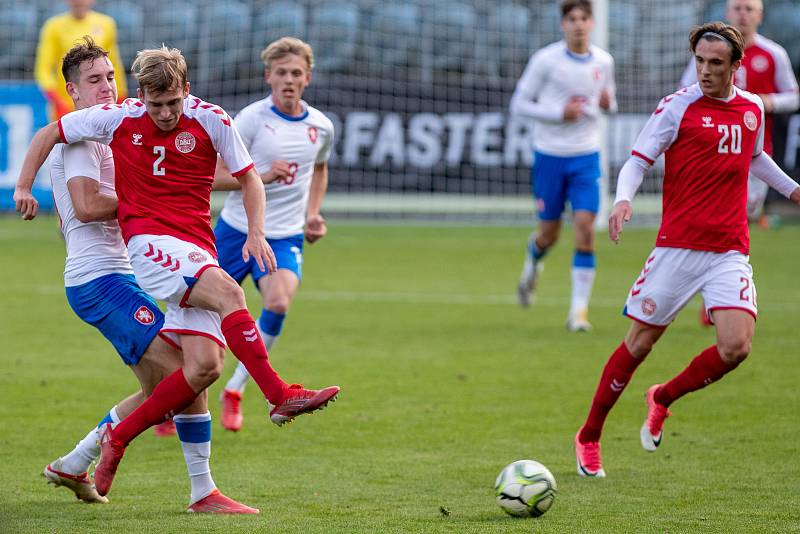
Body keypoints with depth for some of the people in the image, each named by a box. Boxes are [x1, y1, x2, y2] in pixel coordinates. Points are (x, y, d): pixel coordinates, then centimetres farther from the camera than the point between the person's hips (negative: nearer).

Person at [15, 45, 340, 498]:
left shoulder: (210, 120, 1)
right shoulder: (120, 118, 1)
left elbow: (248, 177, 10)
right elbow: (50, 133, 14)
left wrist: (256, 233, -3)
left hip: (199, 251, 3)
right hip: (150, 241, -3)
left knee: (205, 366, -11)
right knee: (228, 292, -31)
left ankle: (117, 439, 4)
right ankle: (281, 396, -35)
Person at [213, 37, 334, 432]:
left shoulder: (320, 127, 4)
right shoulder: (252, 119, -10)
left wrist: (313, 214, 13)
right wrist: (261, 176, -24)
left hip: (284, 237, 2)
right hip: (237, 229, -2)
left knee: (278, 303, -26)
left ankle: (234, 390, -11)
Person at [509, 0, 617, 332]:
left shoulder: (603, 62, 3)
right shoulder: (546, 60, -8)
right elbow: (519, 104, -5)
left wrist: (608, 103, -6)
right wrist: (559, 112, -17)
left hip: (586, 157, 2)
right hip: (549, 155, -2)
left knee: (585, 227, -13)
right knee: (550, 233, 6)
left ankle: (579, 310, -8)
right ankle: (534, 260, 45)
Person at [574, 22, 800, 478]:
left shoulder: (753, 108, 10)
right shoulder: (678, 106, -5)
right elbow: (639, 160, -5)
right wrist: (624, 199, -23)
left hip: (730, 252, 4)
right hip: (678, 247, -3)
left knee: (736, 346, -14)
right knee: (641, 342, 1)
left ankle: (663, 399, 14)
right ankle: (589, 437, 18)